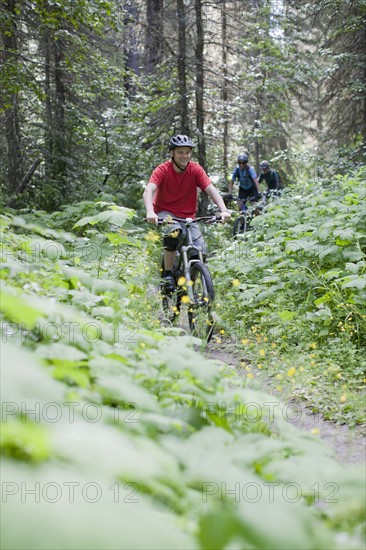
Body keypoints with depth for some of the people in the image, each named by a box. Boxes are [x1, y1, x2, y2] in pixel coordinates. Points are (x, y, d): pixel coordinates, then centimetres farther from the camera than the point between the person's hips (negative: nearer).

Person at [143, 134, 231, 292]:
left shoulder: (196, 170, -7)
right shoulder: (162, 170, -14)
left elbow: (211, 190, -16)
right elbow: (149, 190, -28)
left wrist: (223, 210, -34)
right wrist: (150, 212, -48)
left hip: (187, 217, 3)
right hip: (165, 213, -3)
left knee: (201, 252, -14)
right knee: (174, 232, -37)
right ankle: (167, 275, -21)